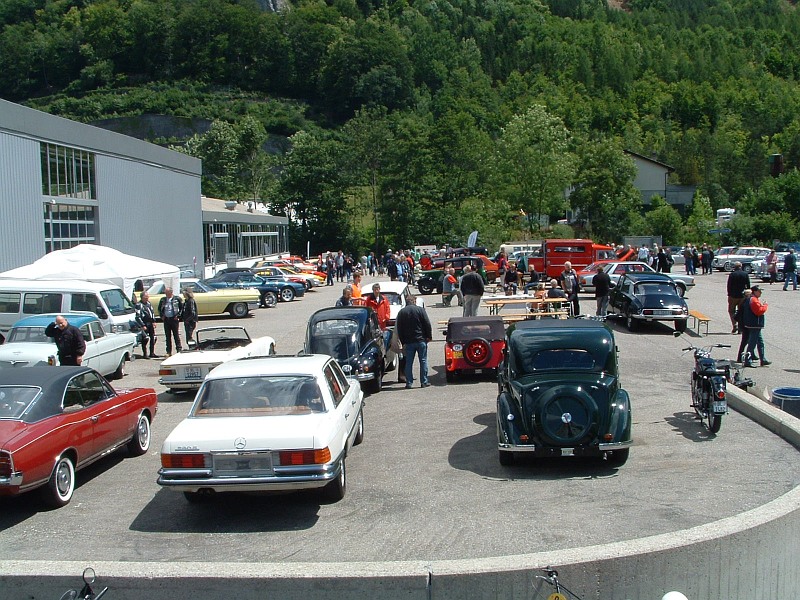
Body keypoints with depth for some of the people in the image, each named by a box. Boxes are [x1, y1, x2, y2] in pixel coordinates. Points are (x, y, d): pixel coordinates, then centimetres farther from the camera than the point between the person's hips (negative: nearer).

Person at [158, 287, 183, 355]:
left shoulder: (177, 299, -3)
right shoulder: (163, 300, 9)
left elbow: (182, 308, 0)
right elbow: (159, 309, 21)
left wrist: (177, 315, -6)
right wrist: (162, 316, 8)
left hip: (174, 319, -4)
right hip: (166, 319, 4)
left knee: (176, 335, -1)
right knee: (168, 336, 7)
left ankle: (179, 350, 5)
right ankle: (169, 352, 11)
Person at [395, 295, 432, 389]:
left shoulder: (401, 312, 5)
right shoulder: (420, 310, -4)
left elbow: (399, 328, 7)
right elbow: (427, 324, -6)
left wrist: (403, 342, 11)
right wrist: (429, 336, 4)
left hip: (408, 342, 2)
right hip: (421, 340, -2)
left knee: (409, 362, 5)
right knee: (423, 361, 5)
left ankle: (409, 383, 4)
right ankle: (424, 382, 6)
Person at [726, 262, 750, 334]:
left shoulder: (732, 274, -7)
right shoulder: (745, 274, 2)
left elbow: (729, 286, -8)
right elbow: (748, 285, 4)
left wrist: (729, 295, -1)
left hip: (733, 295, -3)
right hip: (742, 296, 3)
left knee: (731, 311, 8)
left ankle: (734, 325, -9)